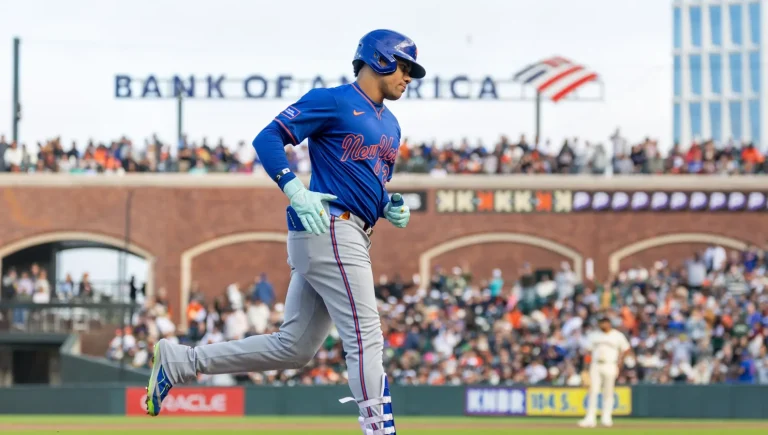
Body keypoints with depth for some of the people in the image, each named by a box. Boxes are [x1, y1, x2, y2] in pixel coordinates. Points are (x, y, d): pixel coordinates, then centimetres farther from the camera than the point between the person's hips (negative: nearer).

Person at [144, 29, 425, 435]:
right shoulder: (332, 101, -4)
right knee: (365, 336, -14)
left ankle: (178, 361, 16)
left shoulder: (389, 125, 22)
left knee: (292, 348, 8)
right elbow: (267, 139, -9)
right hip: (329, 229, -9)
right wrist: (295, 191, -21)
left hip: (351, 239, 9)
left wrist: (391, 207, 9)